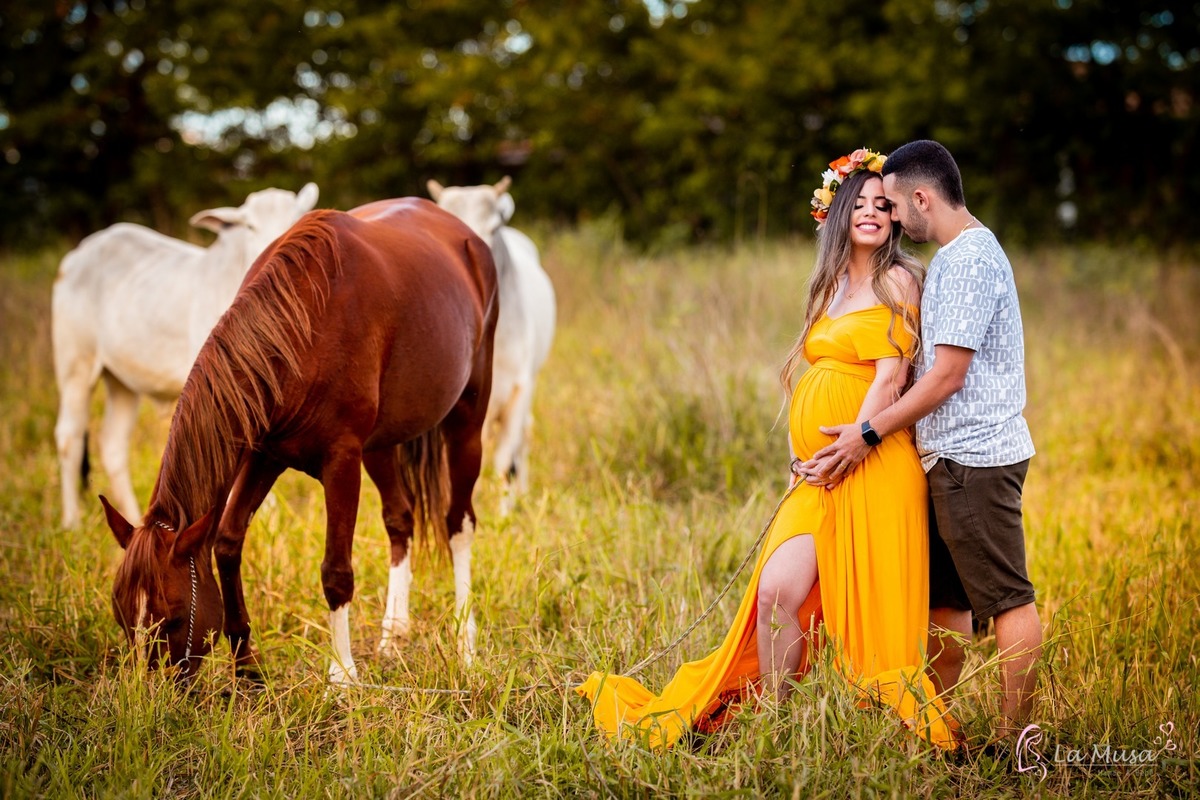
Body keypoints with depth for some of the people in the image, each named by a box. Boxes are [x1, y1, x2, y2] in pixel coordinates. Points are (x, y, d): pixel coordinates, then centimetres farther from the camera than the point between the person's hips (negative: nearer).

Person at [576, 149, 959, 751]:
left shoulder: (897, 281, -3)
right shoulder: (832, 284, 19)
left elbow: (891, 377, -12)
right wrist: (802, 454, 10)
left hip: (872, 468, -6)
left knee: (867, 607, -6)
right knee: (776, 590, -6)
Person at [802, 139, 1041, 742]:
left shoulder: (969, 260, -15)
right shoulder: (951, 257, 17)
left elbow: (948, 377, -18)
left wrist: (869, 432, -12)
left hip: (975, 457, -10)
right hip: (951, 456, 10)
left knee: (1007, 599, -5)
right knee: (943, 597, 12)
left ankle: (1014, 739, -3)